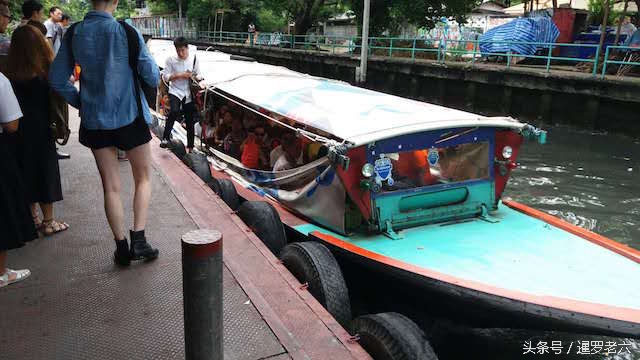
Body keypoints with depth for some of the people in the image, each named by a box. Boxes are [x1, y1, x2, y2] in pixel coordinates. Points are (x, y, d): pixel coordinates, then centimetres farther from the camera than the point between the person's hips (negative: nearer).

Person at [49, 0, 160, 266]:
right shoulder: (126, 32, -12)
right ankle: (138, 239, 4)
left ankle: (122, 248, 16)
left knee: (111, 187, 11)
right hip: (130, 117, -3)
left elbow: (57, 80, 4)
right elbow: (152, 78, -7)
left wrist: (81, 103, 14)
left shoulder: (74, 34, 0)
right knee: (143, 178, 14)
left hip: (94, 120, 3)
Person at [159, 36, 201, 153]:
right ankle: (166, 137, -19)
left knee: (190, 121, 7)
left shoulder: (193, 59, 2)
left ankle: (190, 146, 20)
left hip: (189, 94, 2)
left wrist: (192, 76, -10)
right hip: (175, 91, -2)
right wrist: (180, 75, -16)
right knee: (174, 111, -30)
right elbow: (165, 77, -5)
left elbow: (198, 76, 11)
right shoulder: (171, 60, -4)